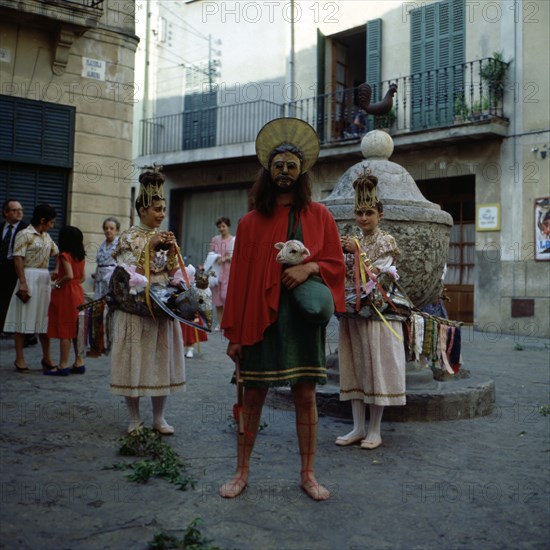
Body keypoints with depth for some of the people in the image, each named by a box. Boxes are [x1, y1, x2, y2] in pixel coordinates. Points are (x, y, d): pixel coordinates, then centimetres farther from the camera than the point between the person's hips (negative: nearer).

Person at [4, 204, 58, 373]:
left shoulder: (46, 236, 15)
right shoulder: (24, 234, -7)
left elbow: (56, 253, 16)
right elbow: (18, 259, -13)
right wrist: (22, 283, -20)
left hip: (45, 279, 7)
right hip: (29, 277, -7)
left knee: (44, 318, 10)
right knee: (23, 319, -1)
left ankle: (46, 358, 18)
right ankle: (20, 359, 5)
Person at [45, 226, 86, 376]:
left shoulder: (64, 255, -14)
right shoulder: (81, 256, 9)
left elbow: (69, 275, -25)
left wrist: (58, 282, -11)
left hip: (65, 293, -8)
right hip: (78, 293, 8)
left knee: (64, 329, -3)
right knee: (75, 329, 13)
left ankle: (63, 365, 0)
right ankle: (79, 363, 16)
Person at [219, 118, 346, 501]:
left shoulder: (319, 216, 7)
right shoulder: (251, 222, 7)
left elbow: (336, 265, 7)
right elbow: (239, 278, 4)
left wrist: (310, 268, -15)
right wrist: (234, 333, 1)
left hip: (303, 317, 0)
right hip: (259, 318, 0)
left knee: (305, 395, 4)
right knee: (253, 395, 6)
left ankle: (308, 473, 17)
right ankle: (242, 472, 18)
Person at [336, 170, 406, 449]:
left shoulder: (386, 241, -1)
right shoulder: (352, 242, 13)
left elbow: (375, 273, -11)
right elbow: (343, 276, 10)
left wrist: (357, 251, -11)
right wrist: (342, 254, -4)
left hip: (377, 312, -5)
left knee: (376, 364, -2)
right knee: (354, 365, 5)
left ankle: (375, 431, 6)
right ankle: (358, 427, 13)